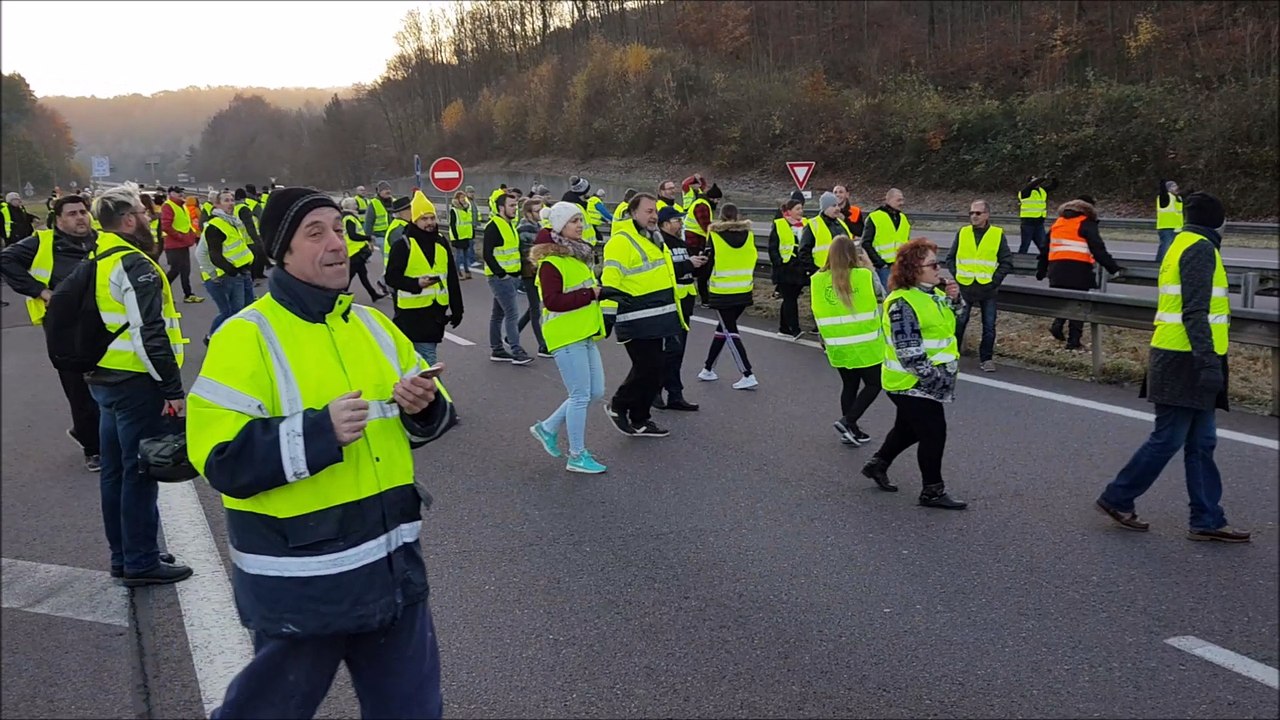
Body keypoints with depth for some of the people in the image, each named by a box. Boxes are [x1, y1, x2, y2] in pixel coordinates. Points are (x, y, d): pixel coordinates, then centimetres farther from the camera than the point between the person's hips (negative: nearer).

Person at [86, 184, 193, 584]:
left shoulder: (97, 263, 13)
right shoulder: (135, 265, -17)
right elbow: (149, 334, -24)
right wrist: (173, 390, -21)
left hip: (104, 379, 10)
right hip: (136, 385, -10)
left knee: (115, 471, 15)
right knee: (139, 474, -1)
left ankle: (123, 556, 27)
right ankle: (142, 562, 6)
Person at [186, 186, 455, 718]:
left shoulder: (373, 325, 7)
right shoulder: (247, 338, -12)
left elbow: (417, 422, 15)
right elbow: (220, 458, -18)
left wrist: (424, 408, -8)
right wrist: (318, 433, -28)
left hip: (391, 559, 6)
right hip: (299, 574, -6)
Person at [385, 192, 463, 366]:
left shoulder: (442, 243, 10)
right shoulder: (403, 244, -8)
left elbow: (452, 279, 15)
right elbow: (391, 277, -10)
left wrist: (457, 309, 14)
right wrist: (416, 284, -26)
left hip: (437, 309, 6)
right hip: (413, 312, -6)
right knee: (428, 360, -9)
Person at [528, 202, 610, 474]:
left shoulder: (578, 254, 14)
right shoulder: (551, 261, -15)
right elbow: (552, 301, -24)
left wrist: (599, 289, 8)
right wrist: (591, 294, -21)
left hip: (585, 334, 9)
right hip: (566, 337, -9)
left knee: (595, 392, 12)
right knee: (581, 396, -3)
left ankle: (548, 428, 27)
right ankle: (577, 456, 10)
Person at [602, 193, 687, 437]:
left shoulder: (655, 240, 18)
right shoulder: (621, 242, -12)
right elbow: (610, 285, -18)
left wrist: (675, 316, 32)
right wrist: (606, 318, -23)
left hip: (657, 322, 9)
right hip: (636, 323, -9)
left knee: (655, 368, 12)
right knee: (647, 368, -10)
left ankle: (640, 420, 23)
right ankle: (619, 406, 10)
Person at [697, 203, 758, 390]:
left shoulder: (714, 234, -9)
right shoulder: (749, 234, 1)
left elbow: (708, 261, -4)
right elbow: (753, 259, 10)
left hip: (722, 291, -4)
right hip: (744, 290, 4)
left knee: (730, 332, -1)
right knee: (723, 328, 17)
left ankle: (748, 375, -9)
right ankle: (708, 369, 26)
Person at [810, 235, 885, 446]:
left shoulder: (817, 280, -4)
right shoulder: (864, 276, -12)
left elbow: (818, 312, 4)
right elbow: (881, 297, 5)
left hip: (837, 347, 4)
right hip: (865, 345, -4)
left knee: (849, 385, 18)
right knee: (873, 384, 11)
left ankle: (850, 431, 22)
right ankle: (847, 421, -2)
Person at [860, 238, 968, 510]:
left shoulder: (933, 293, 6)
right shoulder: (902, 303, -23)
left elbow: (953, 315, 25)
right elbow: (909, 352, -25)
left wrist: (954, 297, 3)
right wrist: (935, 377, -23)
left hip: (923, 383, 9)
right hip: (912, 383, -9)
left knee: (908, 428, 22)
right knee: (934, 433, -2)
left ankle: (877, 464, 41)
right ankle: (933, 491, 11)